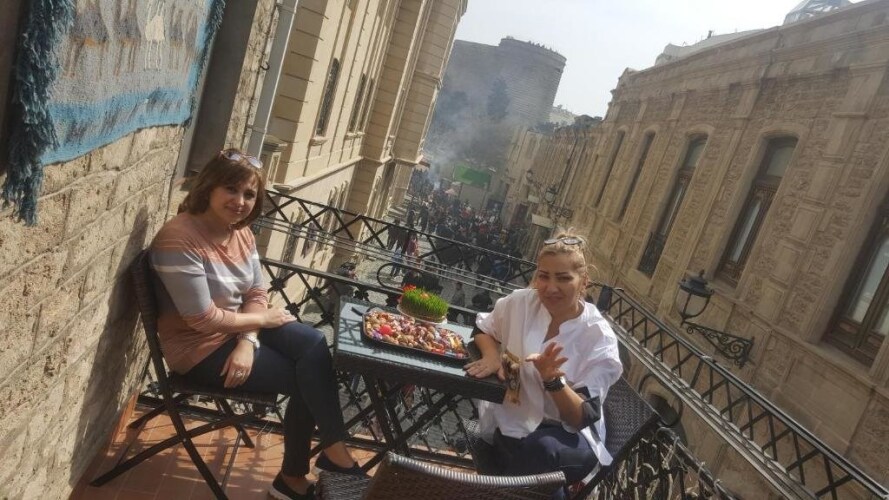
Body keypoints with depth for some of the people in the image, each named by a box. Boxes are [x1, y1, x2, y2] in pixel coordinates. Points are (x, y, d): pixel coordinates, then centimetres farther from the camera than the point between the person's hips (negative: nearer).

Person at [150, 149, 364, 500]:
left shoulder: (241, 231, 0)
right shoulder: (179, 238, -25)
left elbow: (257, 294, 2)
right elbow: (204, 320, -26)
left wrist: (248, 343, -16)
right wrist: (263, 319, -12)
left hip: (240, 330, 7)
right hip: (201, 348, -7)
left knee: (316, 345, -13)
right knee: (306, 377, -15)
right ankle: (333, 451, 7)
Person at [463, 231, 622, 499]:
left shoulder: (599, 338, -14)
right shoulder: (521, 302, -7)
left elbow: (583, 418, -14)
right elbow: (483, 329, 13)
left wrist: (553, 379, -32)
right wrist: (491, 355, -9)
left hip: (567, 435, -2)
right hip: (508, 420, 2)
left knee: (539, 450, -35)